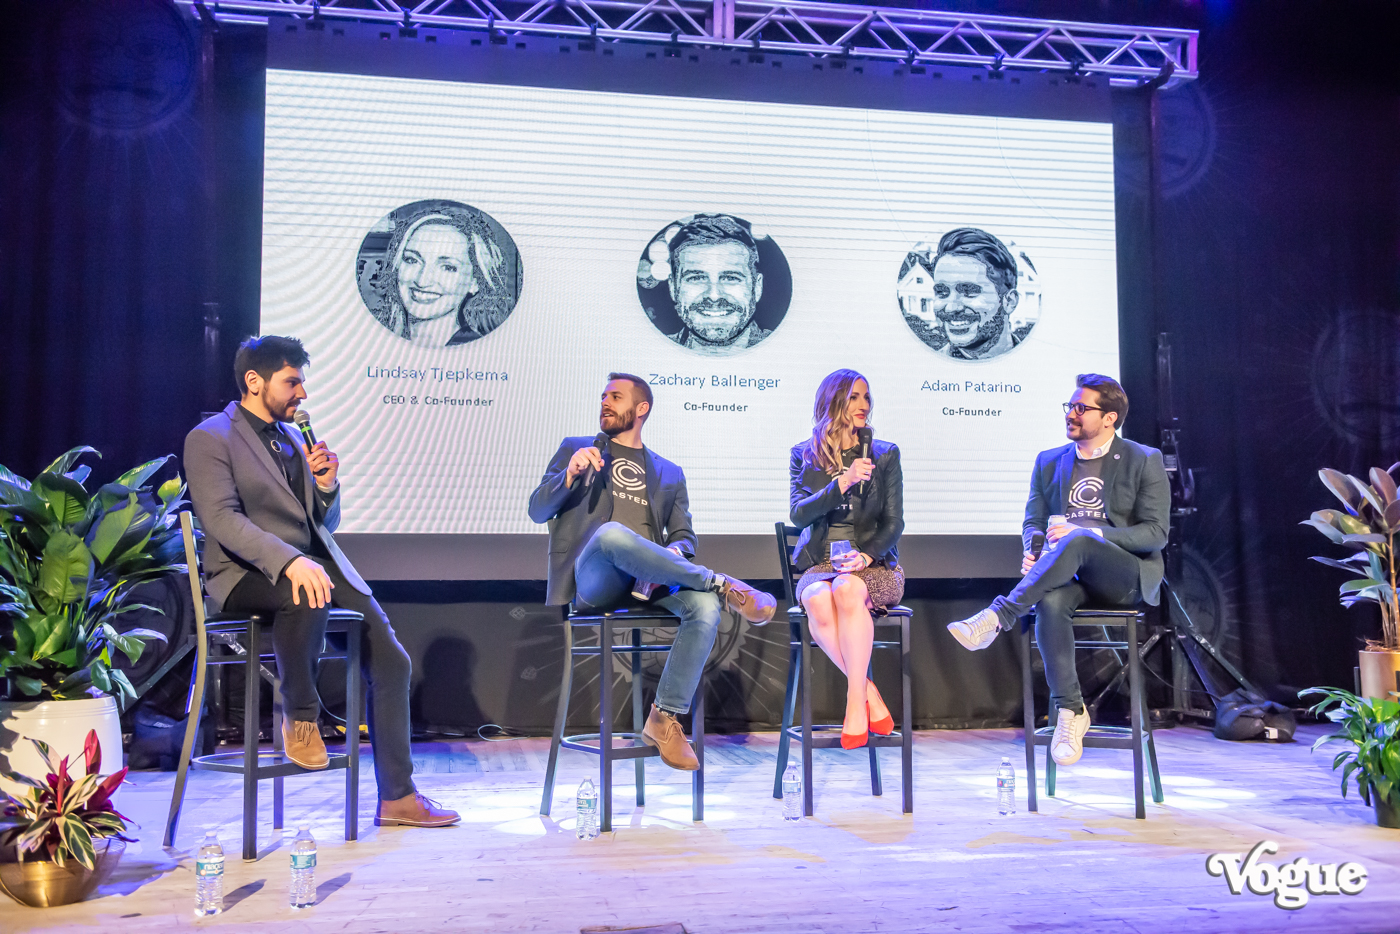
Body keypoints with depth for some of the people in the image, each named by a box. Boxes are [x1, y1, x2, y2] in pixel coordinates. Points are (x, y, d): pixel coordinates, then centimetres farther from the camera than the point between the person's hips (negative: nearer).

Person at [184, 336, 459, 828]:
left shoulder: (293, 437, 20)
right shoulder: (209, 439, -2)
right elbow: (223, 519, -18)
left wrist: (327, 485, 0)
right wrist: (289, 561, -32)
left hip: (315, 563, 7)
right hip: (247, 575, -7)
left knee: (391, 660, -7)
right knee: (308, 595, -41)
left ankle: (397, 797, 2)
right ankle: (299, 713, -15)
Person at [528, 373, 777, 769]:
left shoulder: (670, 473, 25)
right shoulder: (575, 449, 21)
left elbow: (684, 536, 17)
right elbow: (537, 511, 11)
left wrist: (673, 554, -9)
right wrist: (570, 475, -10)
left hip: (649, 583, 3)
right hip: (593, 580, -2)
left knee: (704, 607, -30)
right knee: (612, 533, -38)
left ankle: (664, 719, -21)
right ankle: (722, 585, -27)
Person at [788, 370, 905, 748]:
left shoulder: (885, 454, 11)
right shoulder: (803, 454, 11)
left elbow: (894, 522, 5)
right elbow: (799, 514, -3)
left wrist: (866, 556, -14)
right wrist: (843, 481, -16)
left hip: (873, 565, 0)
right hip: (820, 564, 1)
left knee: (848, 589, -37)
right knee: (819, 602, -35)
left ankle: (856, 702, -29)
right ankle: (870, 697, -23)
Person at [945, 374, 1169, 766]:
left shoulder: (1145, 461, 4)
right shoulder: (1049, 461, 17)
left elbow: (1156, 534, -3)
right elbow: (1033, 523, 16)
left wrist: (1085, 533, -17)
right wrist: (1033, 551, -10)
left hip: (1126, 577, -3)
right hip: (1070, 573, 3)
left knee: (1076, 541, -37)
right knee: (1050, 603, -35)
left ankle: (996, 617, -40)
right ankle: (1070, 711, -26)